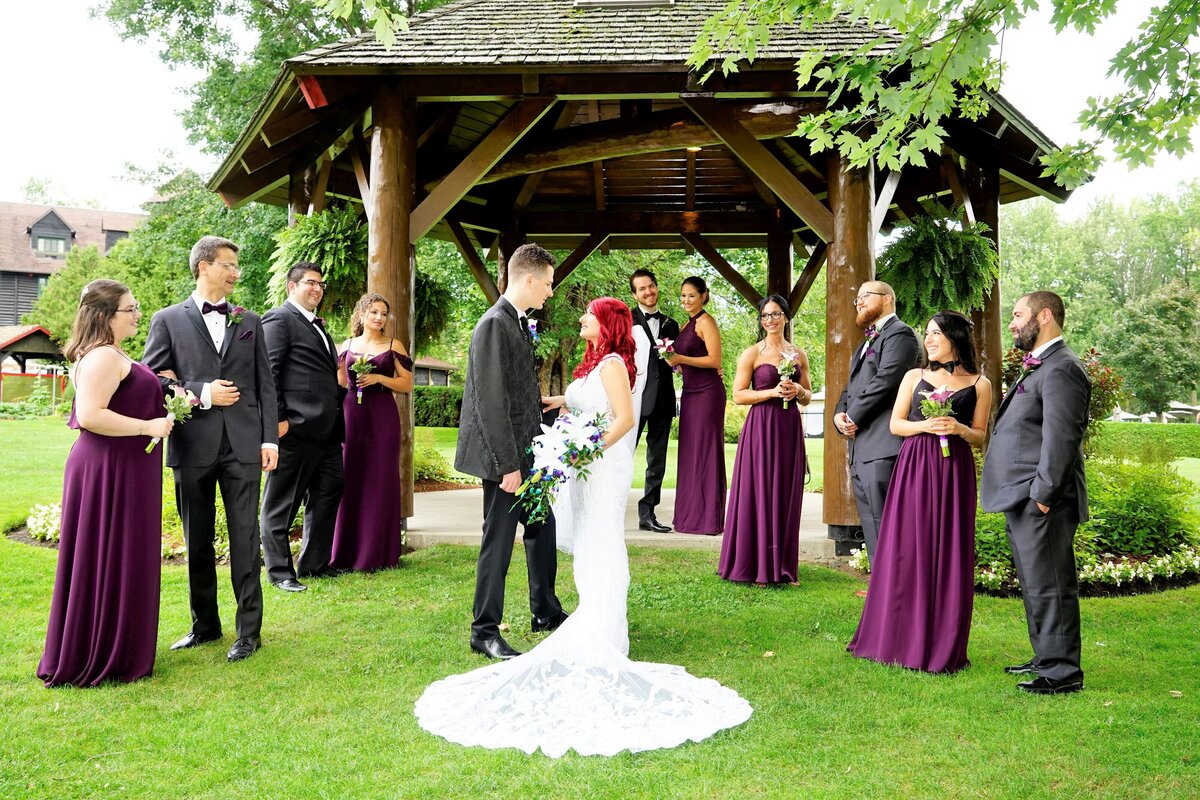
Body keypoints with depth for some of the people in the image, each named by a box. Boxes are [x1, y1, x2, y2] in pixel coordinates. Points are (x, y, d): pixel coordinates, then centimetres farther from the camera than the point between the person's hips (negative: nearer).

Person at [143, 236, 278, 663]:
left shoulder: (249, 321, 12)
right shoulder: (168, 320, 5)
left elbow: (264, 383, 10)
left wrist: (270, 437, 2)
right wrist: (201, 393, -12)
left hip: (243, 444, 1)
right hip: (193, 445, 0)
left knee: (245, 539, 0)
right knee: (197, 541, 10)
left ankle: (249, 630, 9)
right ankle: (204, 624, 25)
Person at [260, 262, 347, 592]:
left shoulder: (318, 325, 21)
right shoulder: (278, 319, -6)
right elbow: (269, 372, -14)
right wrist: (278, 417, -19)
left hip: (326, 429, 10)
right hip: (296, 428, -9)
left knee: (327, 495, 15)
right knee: (281, 503, 2)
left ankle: (314, 563, 26)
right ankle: (279, 571, 10)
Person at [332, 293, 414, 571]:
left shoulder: (393, 346, 5)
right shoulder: (347, 346, 12)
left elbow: (407, 384, 2)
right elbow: (339, 385, 16)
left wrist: (379, 377, -11)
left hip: (382, 418, -2)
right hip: (351, 415, 2)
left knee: (380, 481, -1)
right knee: (350, 480, 1)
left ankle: (378, 553, 6)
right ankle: (346, 551, 10)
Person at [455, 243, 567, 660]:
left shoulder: (520, 323, 11)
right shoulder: (494, 325, -18)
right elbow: (490, 402, -22)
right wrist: (508, 465, -22)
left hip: (528, 451, 10)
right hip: (506, 456, -10)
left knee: (542, 530, 19)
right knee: (499, 541, 0)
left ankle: (546, 612, 35)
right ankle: (485, 632, 13)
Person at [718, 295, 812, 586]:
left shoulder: (799, 355, 12)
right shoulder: (752, 353, -1)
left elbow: (807, 398, 18)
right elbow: (738, 395, -5)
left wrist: (798, 390, -4)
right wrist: (772, 392, -15)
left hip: (790, 430, 4)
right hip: (761, 428, -4)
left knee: (787, 495, 6)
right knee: (759, 493, -2)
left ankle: (783, 566, 15)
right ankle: (757, 566, 5)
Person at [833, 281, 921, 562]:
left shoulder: (899, 334, -5)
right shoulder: (866, 344, 26)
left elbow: (885, 381, -17)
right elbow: (851, 388, 25)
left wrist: (853, 417, -10)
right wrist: (840, 414, 4)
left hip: (883, 447, -10)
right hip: (860, 450, 10)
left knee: (884, 527, -10)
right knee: (871, 527, 12)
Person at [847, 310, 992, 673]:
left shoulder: (979, 385, 6)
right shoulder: (914, 377, 9)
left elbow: (981, 437, 8)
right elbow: (895, 424, 7)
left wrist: (959, 429, -12)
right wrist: (925, 426, -10)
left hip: (954, 471, -1)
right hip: (914, 468, 1)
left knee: (948, 554, 1)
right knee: (907, 551, 1)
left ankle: (942, 646, 11)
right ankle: (901, 639, 13)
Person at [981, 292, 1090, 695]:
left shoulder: (1061, 369, -15)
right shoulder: (1039, 367, 19)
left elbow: (1061, 438, -22)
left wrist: (1043, 494, -22)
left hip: (1041, 504, -11)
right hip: (1022, 502, 11)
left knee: (1048, 586, -3)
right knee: (1035, 584, 18)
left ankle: (1062, 671, 6)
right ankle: (1046, 658, 30)